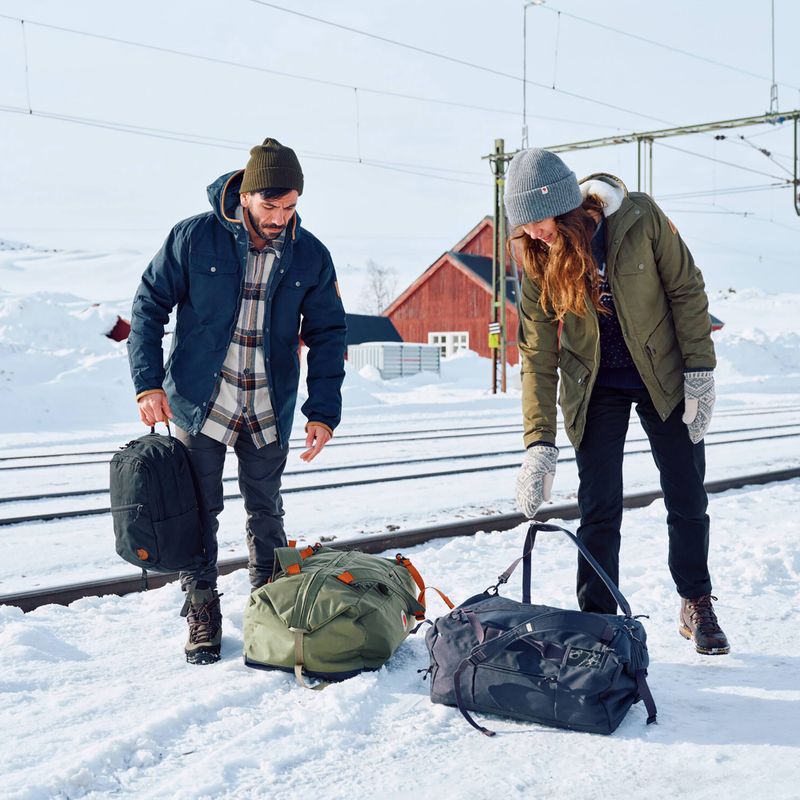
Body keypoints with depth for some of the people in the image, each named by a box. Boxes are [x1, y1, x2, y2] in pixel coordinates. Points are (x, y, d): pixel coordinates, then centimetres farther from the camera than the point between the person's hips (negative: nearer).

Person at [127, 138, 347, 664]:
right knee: (199, 512, 2)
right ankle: (202, 616, 17)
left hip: (270, 410, 2)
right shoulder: (195, 237, -10)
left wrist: (323, 412, -5)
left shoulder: (311, 256, -4)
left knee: (266, 512, 12)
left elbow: (328, 334, 2)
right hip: (198, 402, -2)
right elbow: (150, 304, -3)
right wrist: (148, 381, -12)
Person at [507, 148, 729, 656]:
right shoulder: (536, 259, -14)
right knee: (599, 510, -4)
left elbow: (687, 290, -9)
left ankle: (698, 608, 27)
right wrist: (539, 445, -18)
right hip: (595, 389, 0)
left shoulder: (640, 218, -19)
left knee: (688, 500, 7)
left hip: (662, 376, 0)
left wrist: (700, 372, -11)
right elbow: (538, 356, -14)